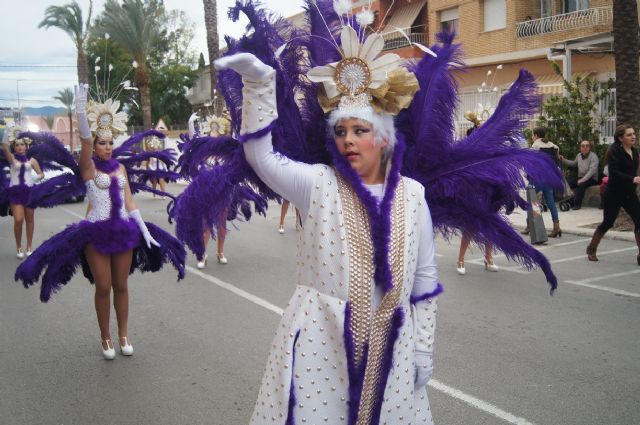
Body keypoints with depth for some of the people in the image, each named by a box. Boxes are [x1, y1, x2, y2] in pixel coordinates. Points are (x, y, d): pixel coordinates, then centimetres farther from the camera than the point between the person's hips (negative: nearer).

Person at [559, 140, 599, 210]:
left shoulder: (593, 156, -13)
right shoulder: (579, 155, 8)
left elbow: (592, 170, -23)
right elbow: (573, 164, 28)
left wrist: (583, 179, -31)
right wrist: (563, 160, 16)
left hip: (592, 178, -6)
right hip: (581, 177, 6)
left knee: (581, 184, -34)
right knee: (568, 183, -16)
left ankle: (577, 204, -24)